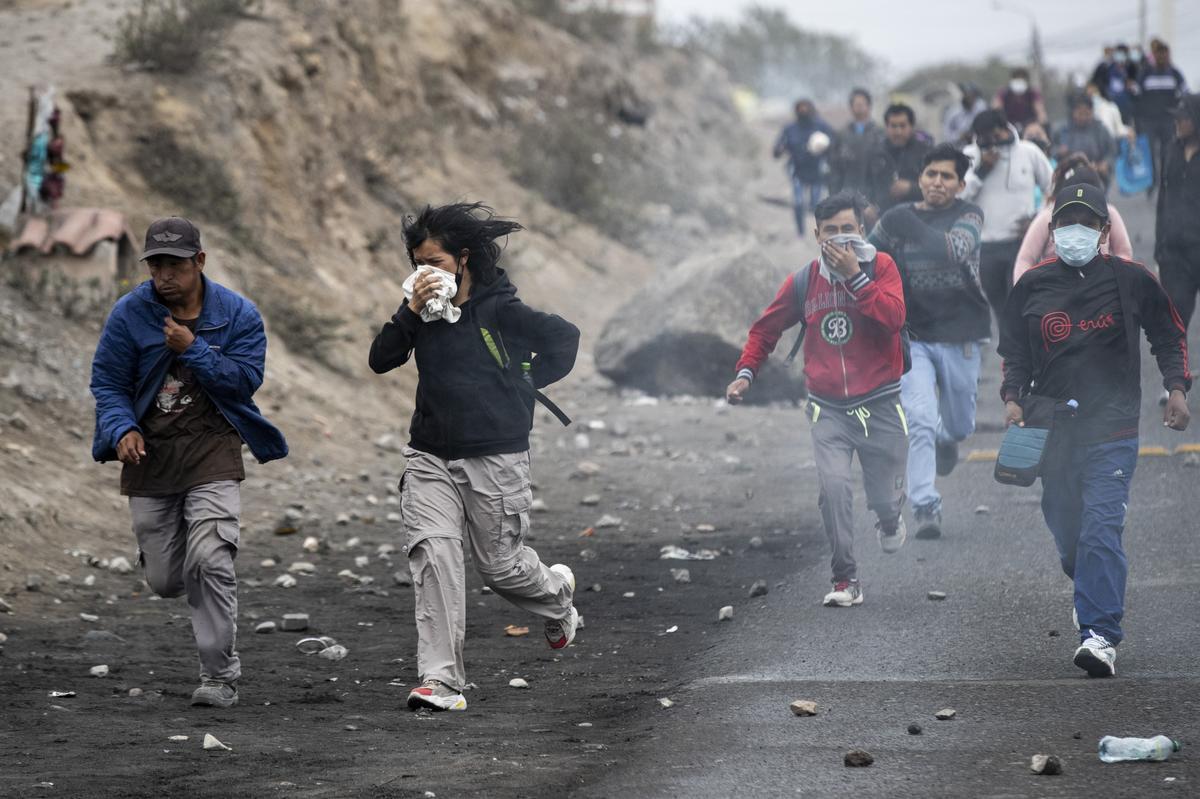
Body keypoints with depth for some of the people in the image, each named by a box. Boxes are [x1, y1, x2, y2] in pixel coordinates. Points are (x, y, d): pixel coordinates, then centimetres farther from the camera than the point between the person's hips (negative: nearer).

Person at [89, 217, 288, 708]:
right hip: (149, 452, 2)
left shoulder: (237, 314, -2)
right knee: (163, 582, 5)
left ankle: (219, 676, -9)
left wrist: (192, 348, -19)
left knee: (210, 563, -19)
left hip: (213, 450, -2)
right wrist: (122, 430, -16)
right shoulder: (129, 313, 0)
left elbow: (246, 378, -10)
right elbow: (107, 382, 1)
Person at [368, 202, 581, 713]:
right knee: (432, 553, -15)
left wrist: (523, 384, 4)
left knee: (500, 565, 7)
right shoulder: (424, 312, 6)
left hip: (496, 458, -3)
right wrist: (411, 310, -14)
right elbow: (381, 360, -3)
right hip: (431, 457, 4)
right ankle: (441, 682, -18)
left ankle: (556, 594, 45)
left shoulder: (501, 311, -8)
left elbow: (564, 338, 2)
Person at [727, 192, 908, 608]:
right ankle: (846, 580, -11)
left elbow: (893, 318, -21)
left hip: (880, 405, -1)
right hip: (828, 409, 1)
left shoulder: (880, 267, -4)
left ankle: (890, 520, 47)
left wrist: (854, 275, -23)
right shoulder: (803, 282, 2)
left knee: (885, 496, 8)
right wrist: (746, 372, 4)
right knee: (834, 486, -19)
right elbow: (766, 328, 16)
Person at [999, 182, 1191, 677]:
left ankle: (1100, 634, -18)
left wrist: (1177, 388, 1)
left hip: (1112, 428, -3)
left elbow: (1168, 335, 12)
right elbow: (1013, 350, 15)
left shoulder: (1130, 280, 2)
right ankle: (1092, 596, 39)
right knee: (1065, 528, 10)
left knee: (1101, 528, -15)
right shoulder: (1033, 286, 7)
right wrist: (1014, 398, 1)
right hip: (1051, 427, 3)